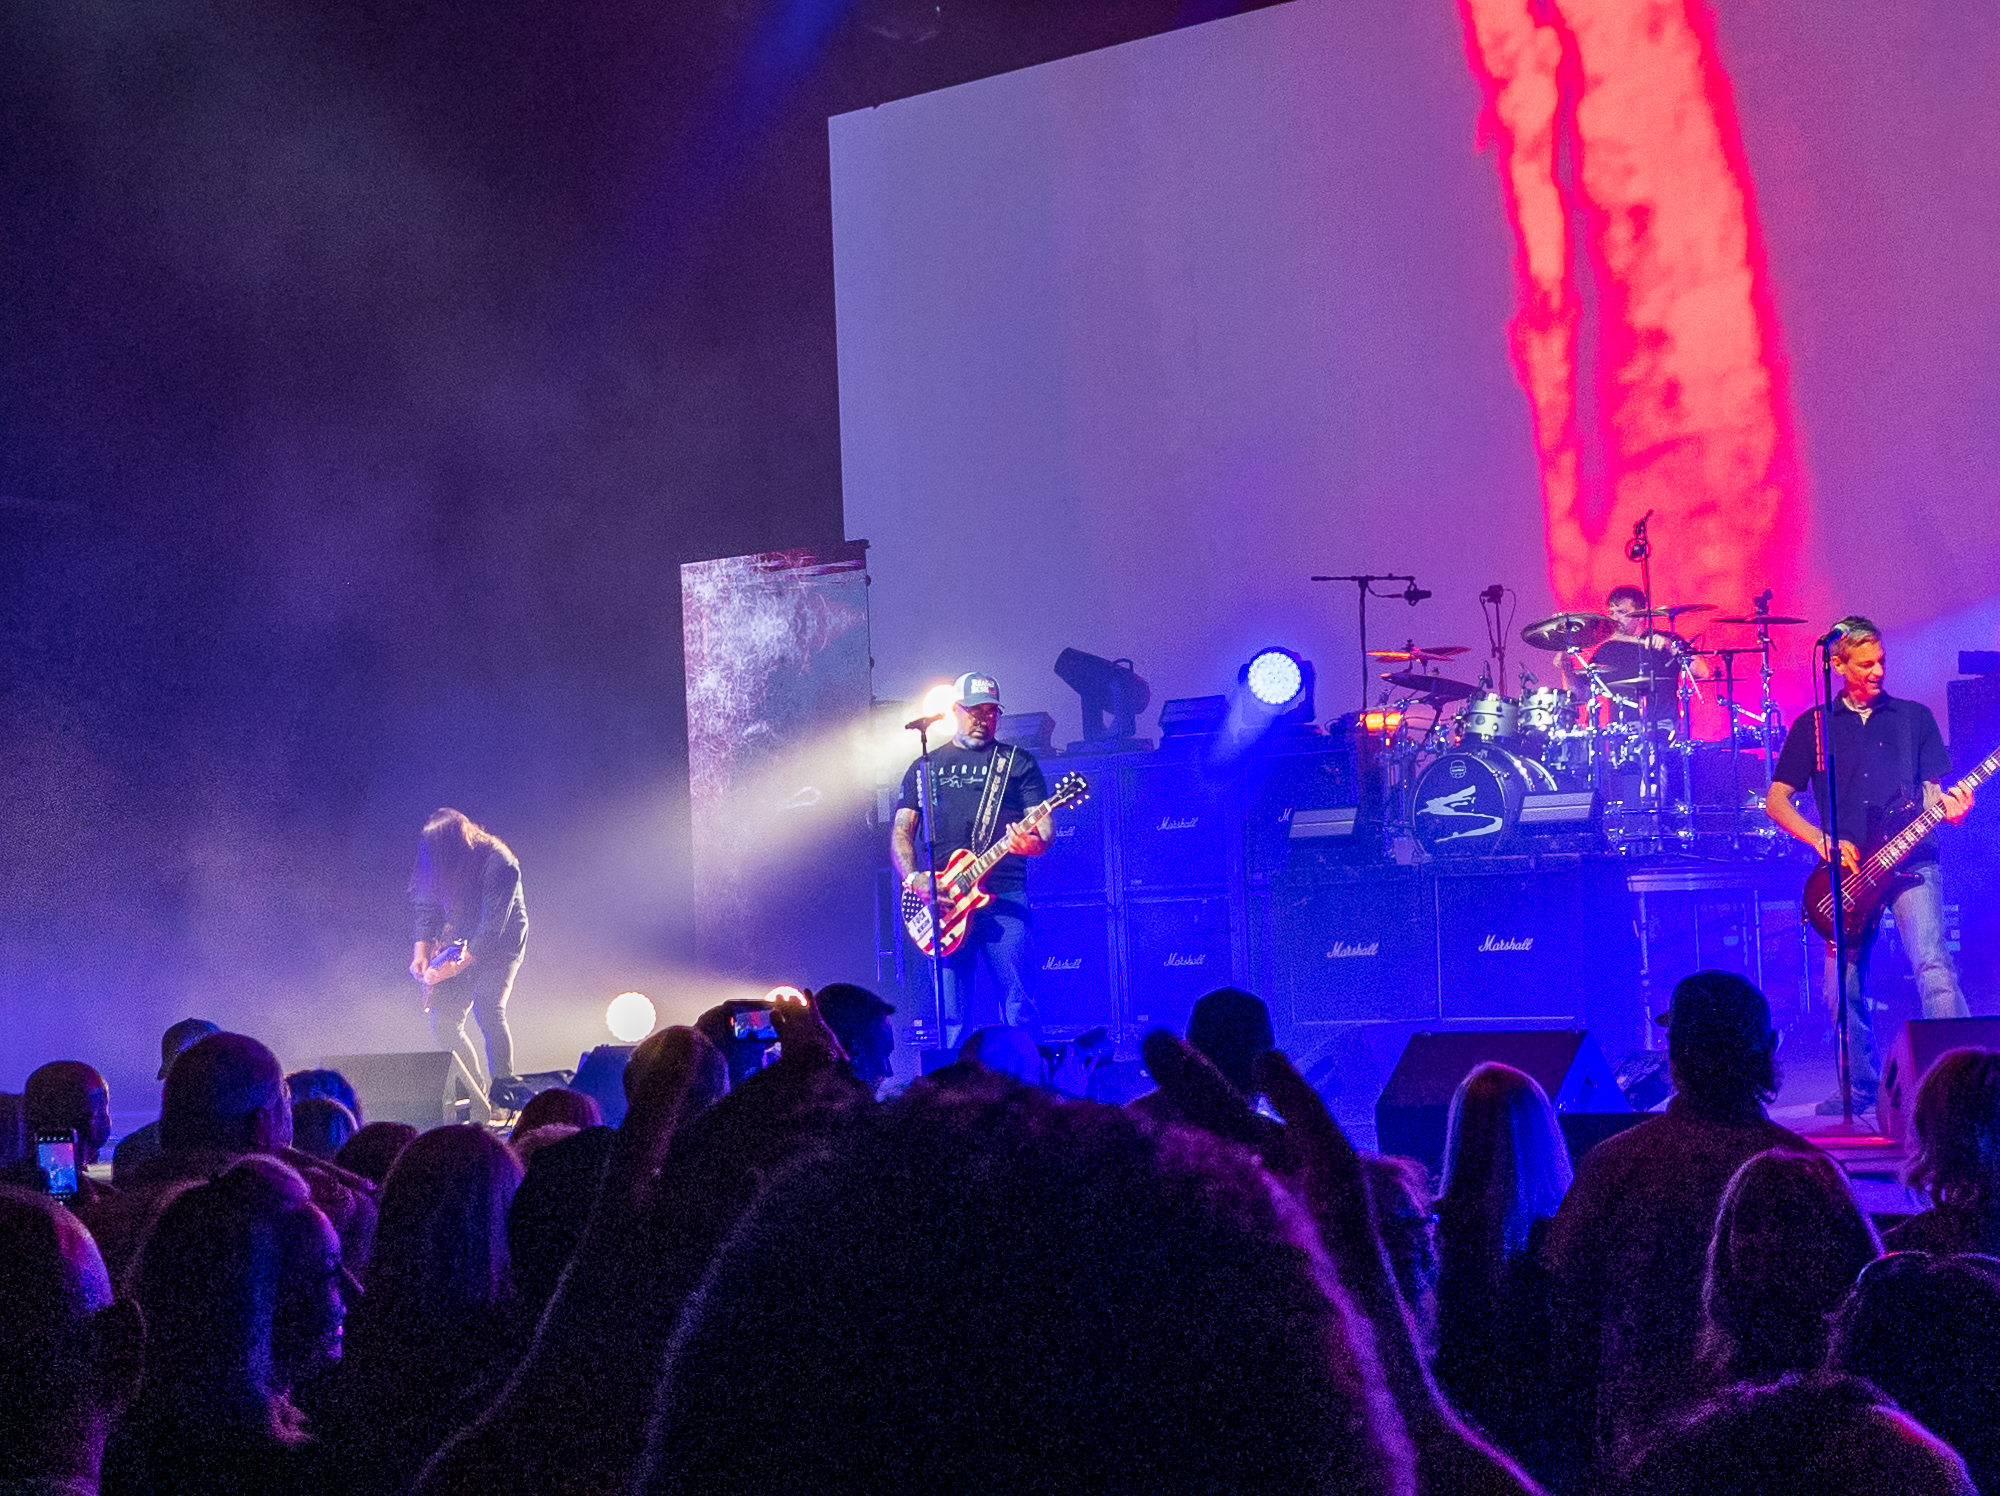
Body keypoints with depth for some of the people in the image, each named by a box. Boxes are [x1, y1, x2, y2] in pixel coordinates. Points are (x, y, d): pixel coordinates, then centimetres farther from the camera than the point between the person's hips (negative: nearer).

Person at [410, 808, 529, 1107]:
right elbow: (427, 908, 6)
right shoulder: (440, 864, -5)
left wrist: (458, 965, -30)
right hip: (460, 945, 7)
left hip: (499, 945, -7)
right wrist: (421, 950, -8)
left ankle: (502, 1094, -25)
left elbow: (493, 926, -26)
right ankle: (475, 1092, 5)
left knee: (487, 1011, -26)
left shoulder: (499, 864, -25)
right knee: (443, 1020, -4)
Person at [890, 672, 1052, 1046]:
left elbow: (1043, 829, 5)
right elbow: (901, 831, 15)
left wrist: (1034, 843, -20)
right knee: (952, 1015, 0)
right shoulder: (925, 768, 19)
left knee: (1017, 1007, -9)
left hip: (1004, 899, -2)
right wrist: (912, 878, -5)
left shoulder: (1018, 763, 12)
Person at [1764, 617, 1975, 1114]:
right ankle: (1861, 1088, 20)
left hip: (1910, 862, -1)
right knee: (1843, 991, 2)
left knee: (1934, 966, -21)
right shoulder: (1813, 726, 10)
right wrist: (1822, 841, -6)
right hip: (1847, 869, 1)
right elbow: (1776, 800, 9)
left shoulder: (1914, 717, 12)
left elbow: (1932, 792, 11)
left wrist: (1950, 808, -13)